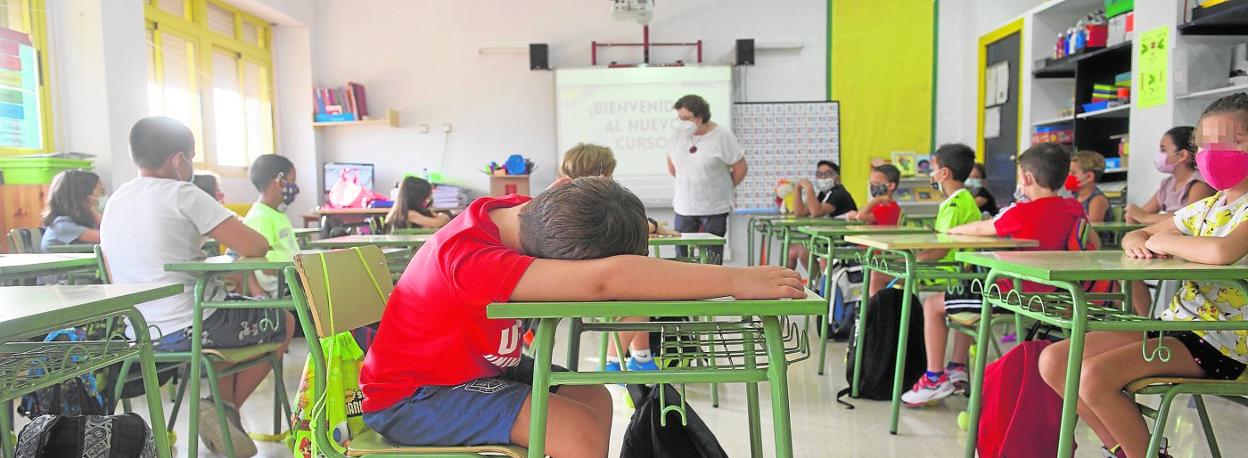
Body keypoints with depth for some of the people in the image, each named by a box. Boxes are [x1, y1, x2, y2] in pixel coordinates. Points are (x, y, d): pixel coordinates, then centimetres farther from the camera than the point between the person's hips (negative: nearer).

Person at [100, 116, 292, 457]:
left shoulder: (114, 202, 10)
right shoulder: (182, 194, -13)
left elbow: (118, 278, 19)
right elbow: (256, 247, -18)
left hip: (138, 335, 8)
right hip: (192, 328, -8)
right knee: (285, 322, 16)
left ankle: (223, 404, 22)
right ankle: (226, 406, 6)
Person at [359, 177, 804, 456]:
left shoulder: (526, 213, -11)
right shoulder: (469, 256, -37)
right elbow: (605, 280, -48)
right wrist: (737, 280, -45)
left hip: (473, 365, 8)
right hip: (410, 398, -8)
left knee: (593, 399, 6)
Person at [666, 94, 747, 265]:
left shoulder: (722, 136, -11)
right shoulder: (679, 135, 2)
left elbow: (740, 168, -4)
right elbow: (671, 166, 17)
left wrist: (723, 187, 6)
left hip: (714, 208, -4)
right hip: (683, 207, 4)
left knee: (712, 257, 2)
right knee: (682, 255, 3)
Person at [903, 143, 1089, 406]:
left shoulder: (1022, 212, -18)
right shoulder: (1075, 209, 0)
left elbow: (979, 230, -3)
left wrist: (954, 230, 18)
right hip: (1047, 293, 9)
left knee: (933, 306, 3)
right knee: (964, 294, 30)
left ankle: (935, 379, 6)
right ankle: (957, 369, 29)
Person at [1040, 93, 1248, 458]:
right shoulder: (1205, 207, 14)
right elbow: (1139, 235, 24)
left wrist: (1164, 241, -14)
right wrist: (1136, 241, -2)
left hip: (1218, 343, -8)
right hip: (1174, 324, 9)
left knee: (1095, 374, -28)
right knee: (1054, 359, -3)